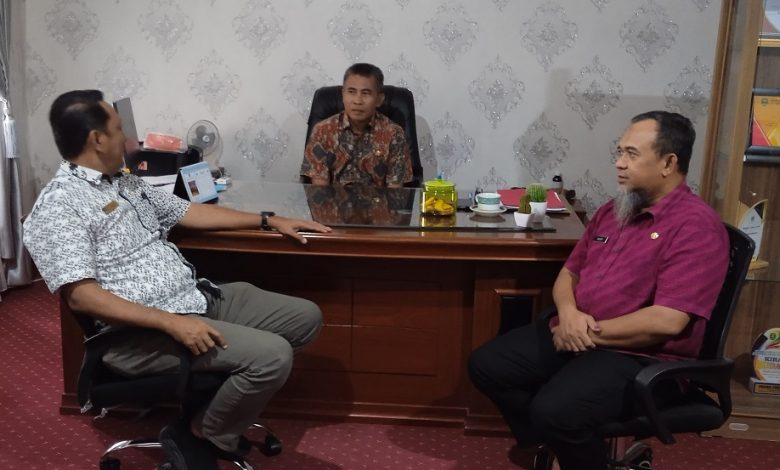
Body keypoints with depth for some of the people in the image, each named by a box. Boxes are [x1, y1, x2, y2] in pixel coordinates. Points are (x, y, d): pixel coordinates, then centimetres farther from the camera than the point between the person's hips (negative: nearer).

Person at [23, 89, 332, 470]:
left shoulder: (126, 183, 15)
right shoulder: (57, 207, -13)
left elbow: (188, 212, 23)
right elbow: (82, 295, -21)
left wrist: (269, 221, 22)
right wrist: (171, 323, -28)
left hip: (200, 297, 9)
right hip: (143, 331, -9)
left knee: (305, 317, 6)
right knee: (272, 354, -26)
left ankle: (229, 401, 13)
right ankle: (201, 436, -1)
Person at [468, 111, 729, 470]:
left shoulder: (696, 226, -14)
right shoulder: (612, 211, 12)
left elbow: (668, 321, -23)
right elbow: (569, 273, 17)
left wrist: (592, 332, -14)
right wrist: (568, 312, -7)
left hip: (641, 357, -8)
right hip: (574, 336, 8)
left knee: (554, 409, -31)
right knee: (485, 365, -2)